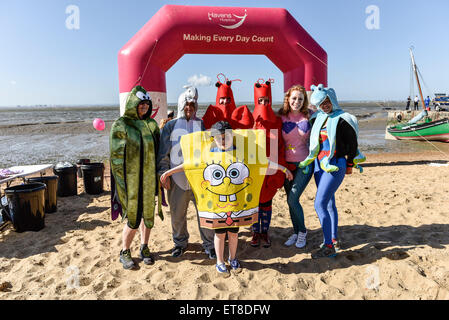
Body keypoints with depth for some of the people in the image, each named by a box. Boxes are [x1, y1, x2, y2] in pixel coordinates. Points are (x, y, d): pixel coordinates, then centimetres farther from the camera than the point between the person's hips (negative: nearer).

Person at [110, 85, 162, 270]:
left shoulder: (151, 124, 9)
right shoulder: (120, 125, -6)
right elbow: (116, 156, -7)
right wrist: (122, 184, -12)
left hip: (149, 178, 5)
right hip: (131, 180, -5)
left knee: (148, 214, 12)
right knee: (134, 219, -2)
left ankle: (144, 248, 30)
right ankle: (124, 252, 21)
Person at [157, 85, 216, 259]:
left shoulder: (202, 124, 7)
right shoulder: (171, 125, 5)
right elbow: (163, 152, 5)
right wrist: (164, 174, -1)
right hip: (177, 178, 0)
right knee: (177, 214, 10)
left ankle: (209, 244, 20)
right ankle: (180, 242, 32)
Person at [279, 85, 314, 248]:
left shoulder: (310, 115, -4)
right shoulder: (281, 116, -1)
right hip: (287, 164, 3)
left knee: (293, 200, -10)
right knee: (290, 200, 11)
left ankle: (302, 231, 15)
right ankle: (296, 232, 31)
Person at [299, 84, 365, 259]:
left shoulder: (342, 119, -10)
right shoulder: (317, 118, 10)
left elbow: (352, 143, -4)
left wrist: (349, 165, -1)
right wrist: (309, 160, 16)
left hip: (336, 166, -7)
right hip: (320, 165, 7)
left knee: (319, 204, -13)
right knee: (329, 203, 14)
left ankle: (328, 246, -3)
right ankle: (334, 240, 28)